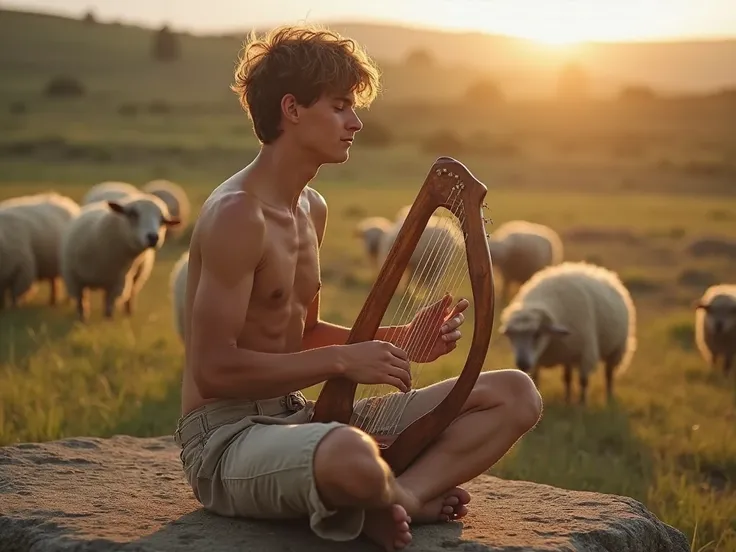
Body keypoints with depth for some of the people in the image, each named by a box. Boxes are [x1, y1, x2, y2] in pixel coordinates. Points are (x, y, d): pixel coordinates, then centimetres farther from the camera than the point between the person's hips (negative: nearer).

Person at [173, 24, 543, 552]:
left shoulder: (312, 209, 12)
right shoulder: (237, 215, -18)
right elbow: (213, 369, -22)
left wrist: (400, 342, 3)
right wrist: (342, 359, -17)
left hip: (301, 418, 9)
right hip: (226, 439, -9)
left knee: (516, 394, 0)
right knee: (353, 456, -45)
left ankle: (390, 501, -18)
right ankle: (410, 496, -10)